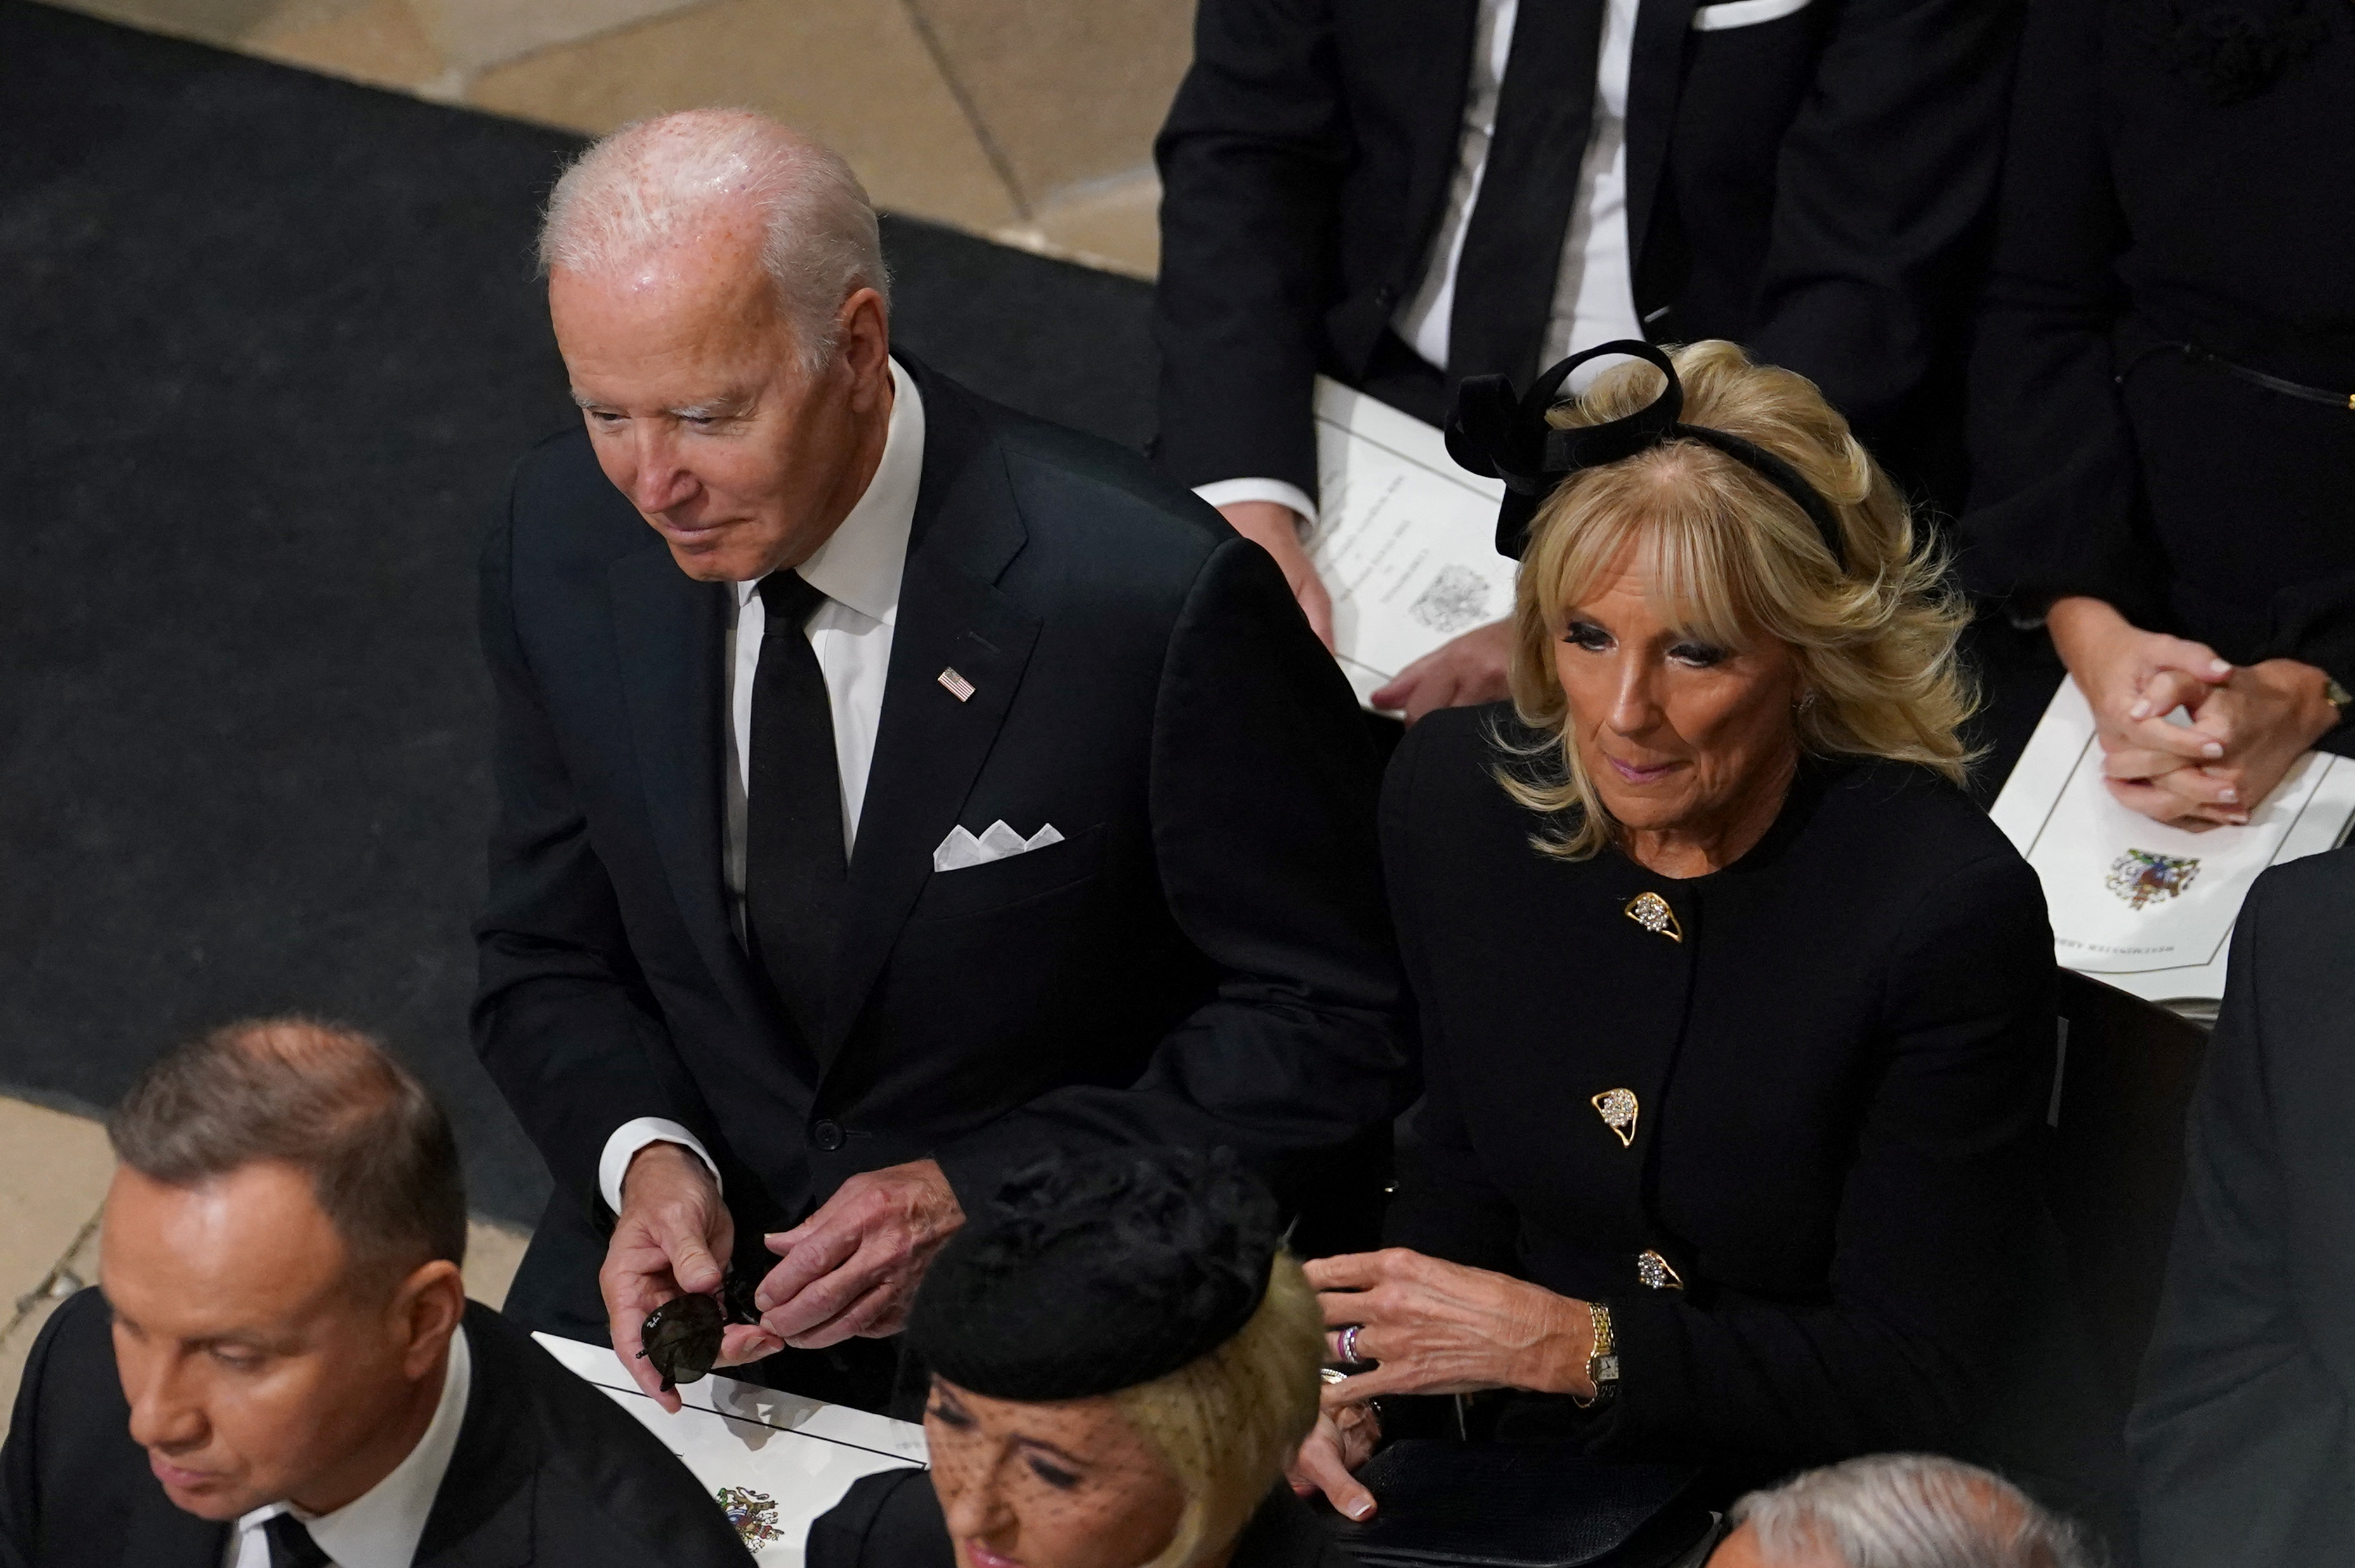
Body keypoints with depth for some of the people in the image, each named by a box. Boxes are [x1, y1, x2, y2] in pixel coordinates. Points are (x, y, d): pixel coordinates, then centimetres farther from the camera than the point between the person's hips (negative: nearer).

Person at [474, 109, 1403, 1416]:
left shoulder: (1157, 599, -22)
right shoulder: (563, 541, -6)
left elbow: (1323, 1025, -12)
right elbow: (549, 960, 7)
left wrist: (980, 1199, -19)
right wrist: (645, 1158, -14)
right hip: (693, 1246, 4)